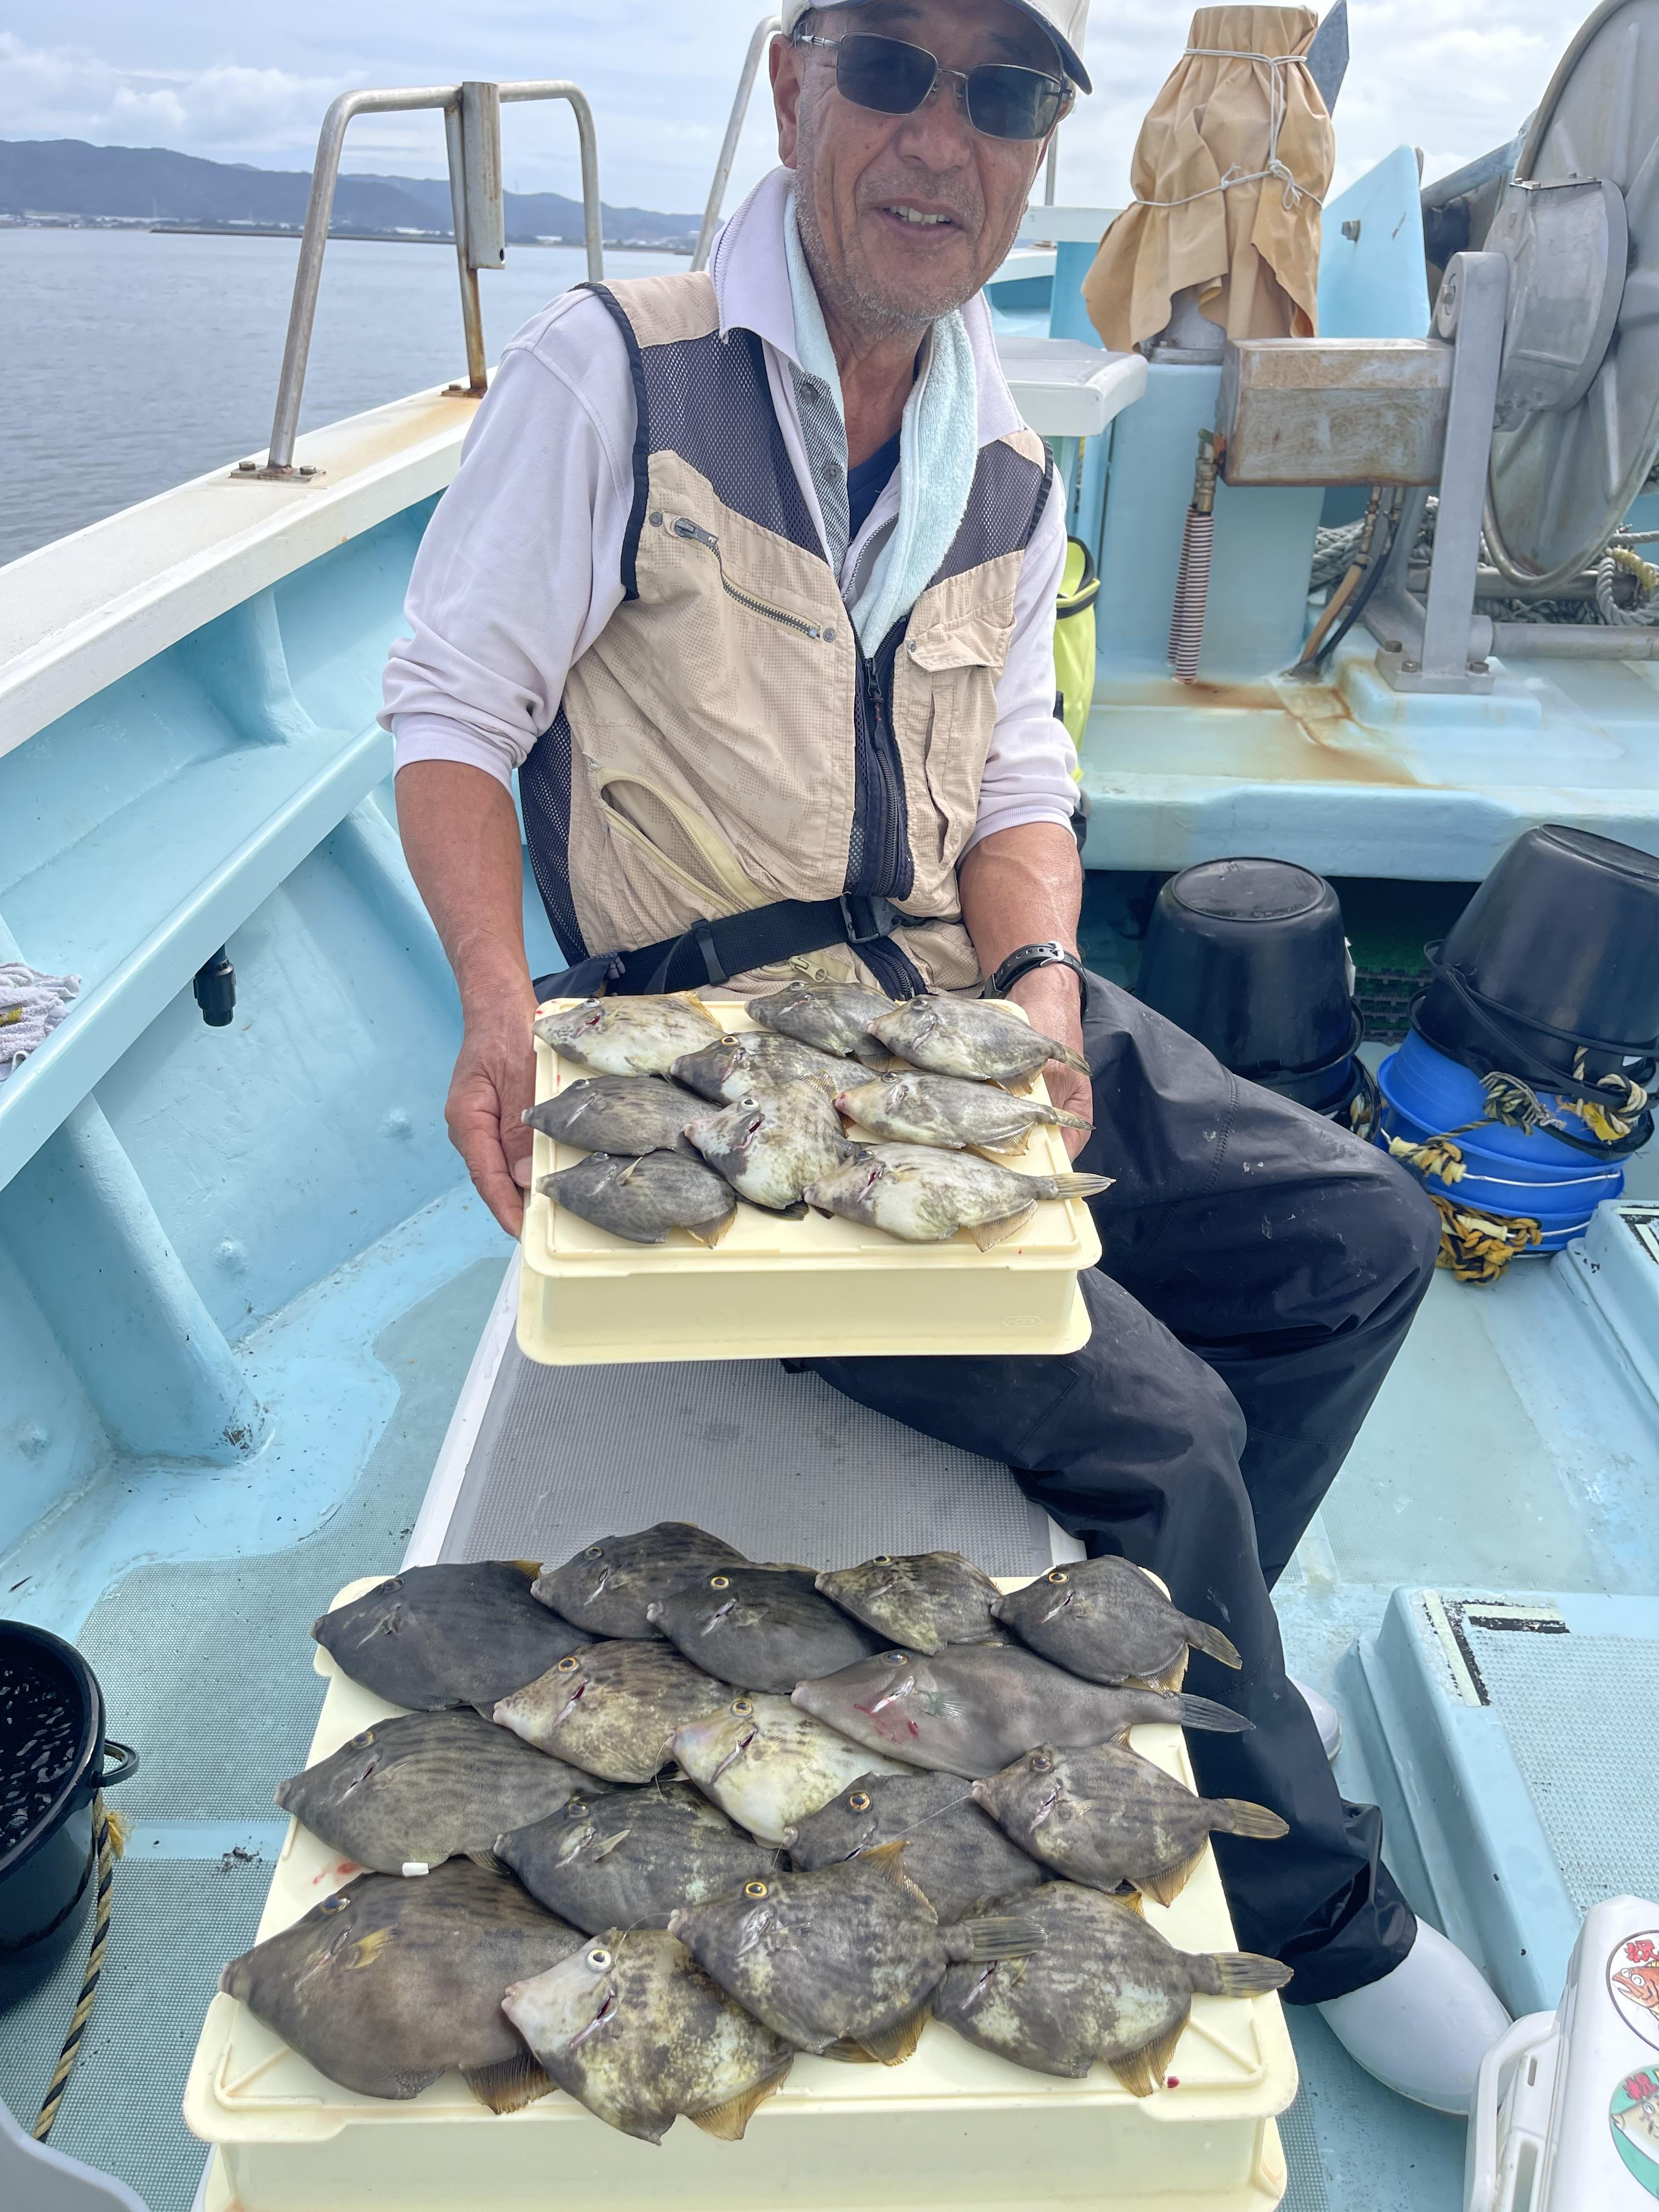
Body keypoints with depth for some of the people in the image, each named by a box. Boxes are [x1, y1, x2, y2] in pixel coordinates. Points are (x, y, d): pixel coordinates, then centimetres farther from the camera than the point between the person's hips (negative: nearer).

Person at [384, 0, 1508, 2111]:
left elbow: (1015, 783, 13)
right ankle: (1312, 1906, 9)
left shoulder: (1007, 470, 12)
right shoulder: (608, 373, -5)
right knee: (1153, 1413, -19)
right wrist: (498, 1001, -22)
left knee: (1358, 1231, -3)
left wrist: (1041, 975, -8)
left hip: (959, 1007, 7)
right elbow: (452, 710, -6)